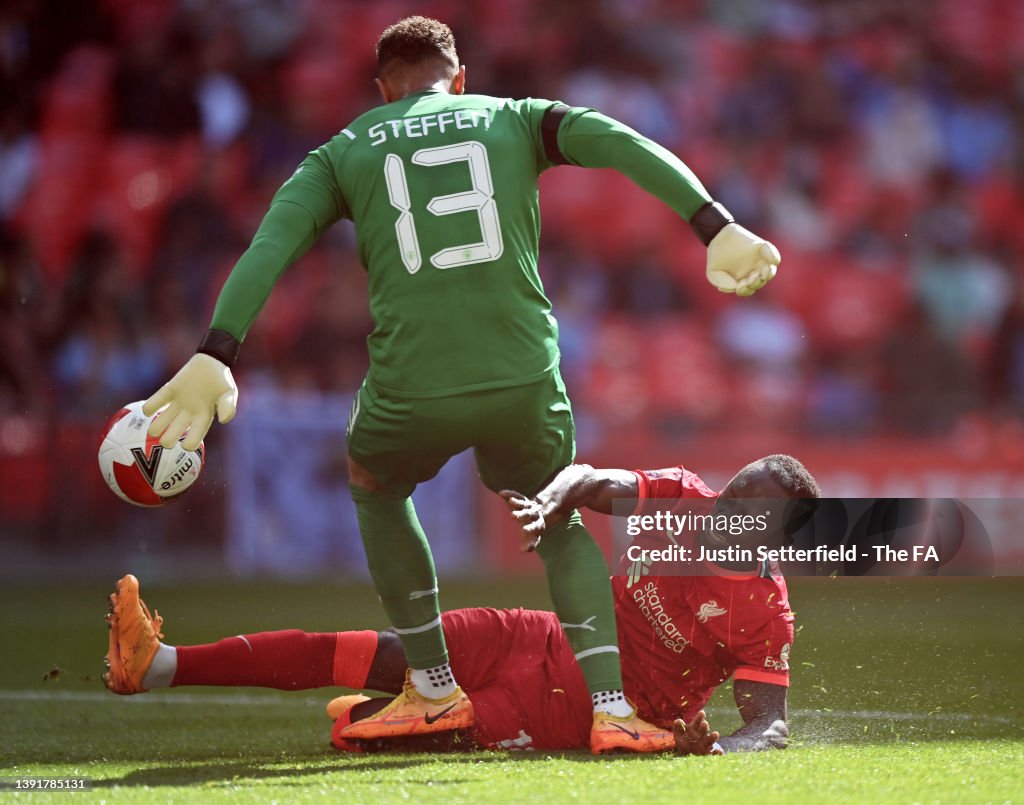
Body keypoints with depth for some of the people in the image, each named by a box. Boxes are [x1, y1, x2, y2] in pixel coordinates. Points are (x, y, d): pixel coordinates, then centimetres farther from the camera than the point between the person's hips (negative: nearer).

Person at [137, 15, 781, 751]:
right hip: (525, 379, 1)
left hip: (411, 386, -1)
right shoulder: (513, 119, 16)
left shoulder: (344, 153, 15)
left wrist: (215, 357, -11)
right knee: (559, 518, 27)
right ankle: (611, 707, 7)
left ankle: (435, 691, 31)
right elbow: (623, 144, 0)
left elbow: (273, 243, -1)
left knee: (374, 485, 33)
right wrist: (717, 228, -9)